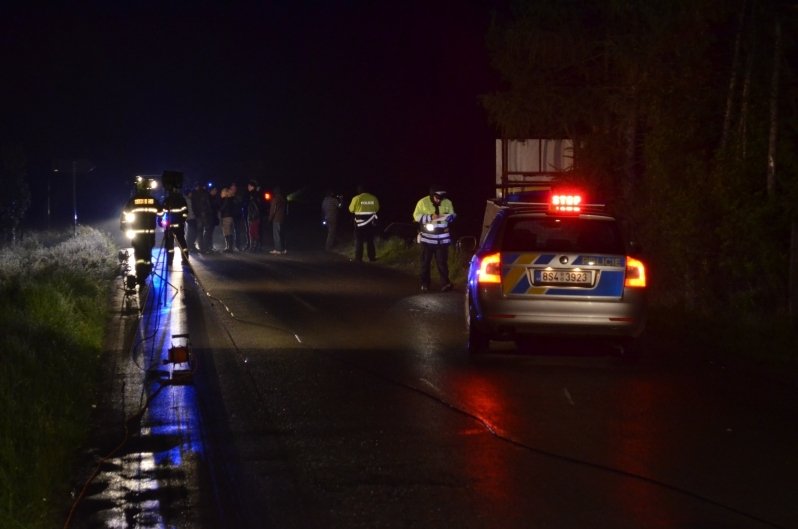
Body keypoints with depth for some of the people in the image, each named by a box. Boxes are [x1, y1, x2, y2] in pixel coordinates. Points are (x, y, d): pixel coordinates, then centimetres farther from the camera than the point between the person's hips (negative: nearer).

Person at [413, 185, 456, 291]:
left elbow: (453, 215, 8)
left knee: (442, 261, -4)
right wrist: (430, 217, -21)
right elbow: (417, 216, -8)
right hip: (427, 237, 0)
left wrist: (449, 217, -16)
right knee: (425, 261, 7)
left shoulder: (447, 202, 1)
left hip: (442, 238, 0)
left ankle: (445, 283, -6)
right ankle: (425, 283, 17)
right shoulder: (423, 202, -5)